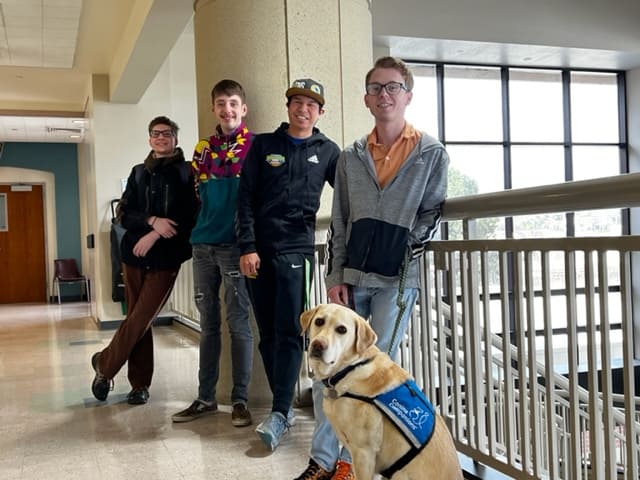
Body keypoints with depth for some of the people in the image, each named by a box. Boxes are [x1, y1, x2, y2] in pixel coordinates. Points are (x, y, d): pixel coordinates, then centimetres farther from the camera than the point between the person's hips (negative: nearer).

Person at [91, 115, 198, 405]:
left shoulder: (186, 172, 1)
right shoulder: (139, 172, 13)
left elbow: (191, 215, -7)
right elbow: (123, 213, 5)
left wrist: (155, 235, -14)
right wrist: (152, 221, -13)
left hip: (166, 258, -4)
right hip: (134, 254, 4)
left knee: (140, 321, -6)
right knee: (138, 322, 6)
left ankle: (104, 365, 15)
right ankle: (140, 384, 17)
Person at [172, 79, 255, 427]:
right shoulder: (204, 147, 13)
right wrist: (202, 227, 12)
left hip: (235, 243, -5)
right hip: (203, 244, 5)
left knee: (238, 323, 0)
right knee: (208, 324, 10)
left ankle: (240, 400, 9)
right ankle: (205, 398, 19)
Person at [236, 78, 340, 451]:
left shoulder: (327, 151, 11)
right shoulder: (263, 145, 10)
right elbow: (245, 198, 4)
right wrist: (247, 247, -5)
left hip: (296, 248, -2)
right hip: (258, 249, 2)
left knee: (289, 332, -10)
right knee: (268, 333, 5)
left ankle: (279, 414, -8)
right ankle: (285, 406, 16)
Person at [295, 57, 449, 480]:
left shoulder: (432, 153, 3)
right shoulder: (351, 157, 11)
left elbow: (433, 212, 4)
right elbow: (339, 223, 10)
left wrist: (407, 249, -11)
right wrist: (336, 276, 3)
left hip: (398, 278, -3)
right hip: (351, 277, 3)